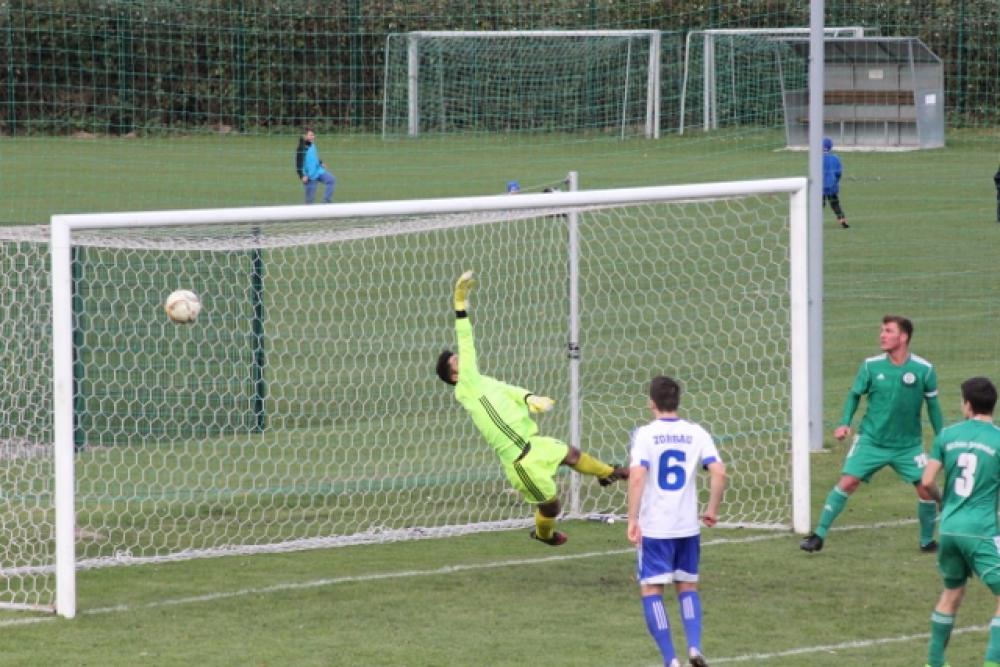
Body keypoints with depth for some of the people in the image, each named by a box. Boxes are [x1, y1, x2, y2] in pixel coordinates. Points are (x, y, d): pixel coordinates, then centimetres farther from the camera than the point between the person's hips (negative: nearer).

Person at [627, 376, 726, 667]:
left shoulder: (645, 434, -7)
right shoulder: (696, 433, 2)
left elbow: (637, 477, -19)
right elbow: (719, 472, -6)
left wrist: (633, 519, -14)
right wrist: (712, 510, 7)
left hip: (654, 526, -3)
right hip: (688, 526, 3)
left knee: (651, 590, 5)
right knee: (687, 586, 19)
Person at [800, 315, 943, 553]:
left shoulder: (924, 370, -9)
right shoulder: (871, 366, -7)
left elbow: (932, 404, 4)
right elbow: (855, 394, 6)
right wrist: (845, 423, -7)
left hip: (908, 444, 0)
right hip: (871, 441, 0)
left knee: (926, 489, -7)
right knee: (847, 482, -12)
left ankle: (927, 541, 16)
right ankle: (819, 536, -3)